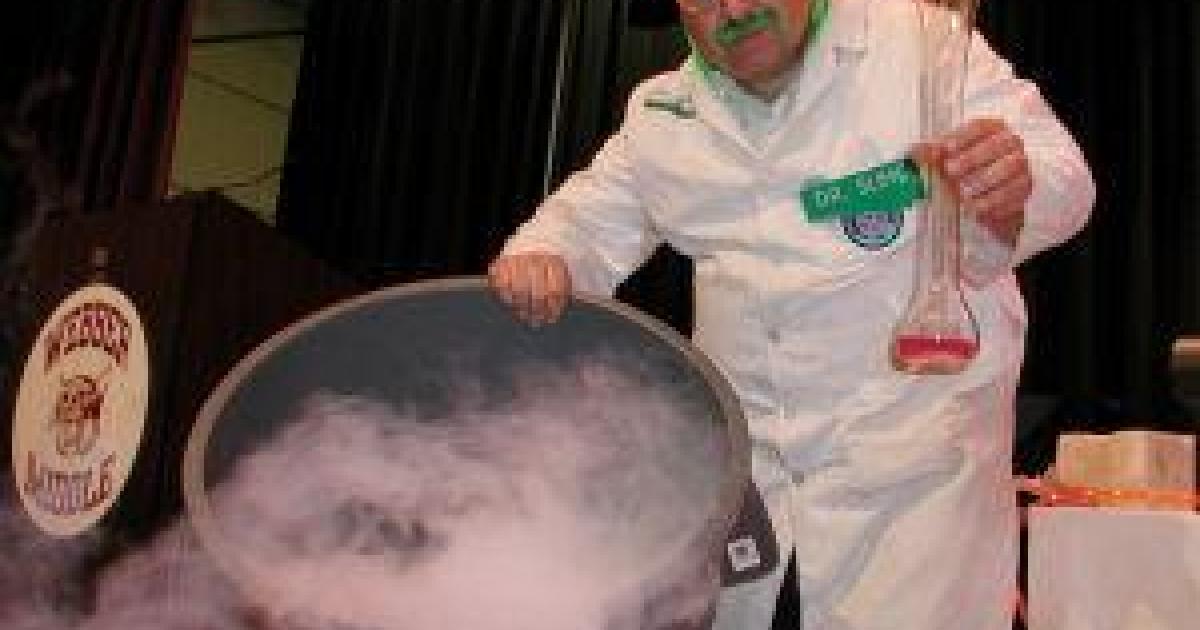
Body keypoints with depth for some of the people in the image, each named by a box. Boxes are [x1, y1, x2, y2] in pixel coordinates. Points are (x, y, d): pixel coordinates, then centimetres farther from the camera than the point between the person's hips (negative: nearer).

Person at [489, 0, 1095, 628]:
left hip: (913, 444, -3)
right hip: (739, 452, 4)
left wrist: (1011, 191, -38)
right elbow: (590, 226, 12)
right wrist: (539, 256, -12)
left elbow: (1059, 179, -13)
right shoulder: (661, 114, 6)